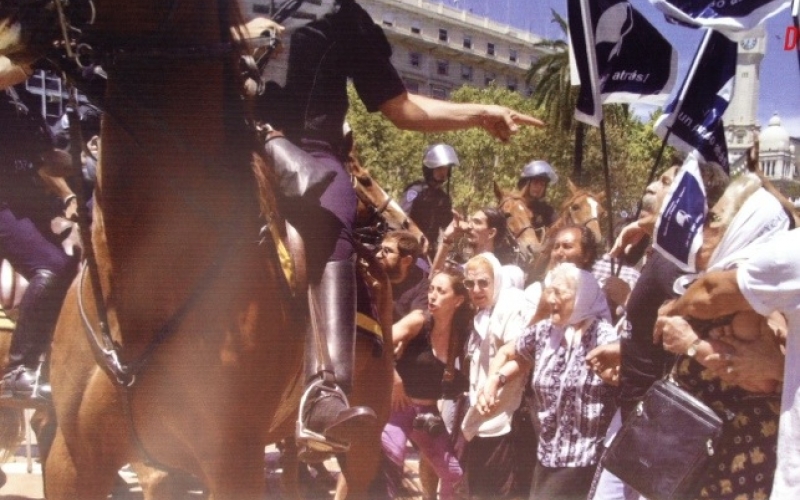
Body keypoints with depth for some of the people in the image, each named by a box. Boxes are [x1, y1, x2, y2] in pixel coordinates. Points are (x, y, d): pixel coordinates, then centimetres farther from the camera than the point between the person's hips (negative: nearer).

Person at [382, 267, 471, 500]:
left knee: (454, 473, 10)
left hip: (430, 411, 5)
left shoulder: (460, 334, -1)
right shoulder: (418, 322, -14)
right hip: (400, 405, -5)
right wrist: (395, 381, -20)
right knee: (391, 464, -23)